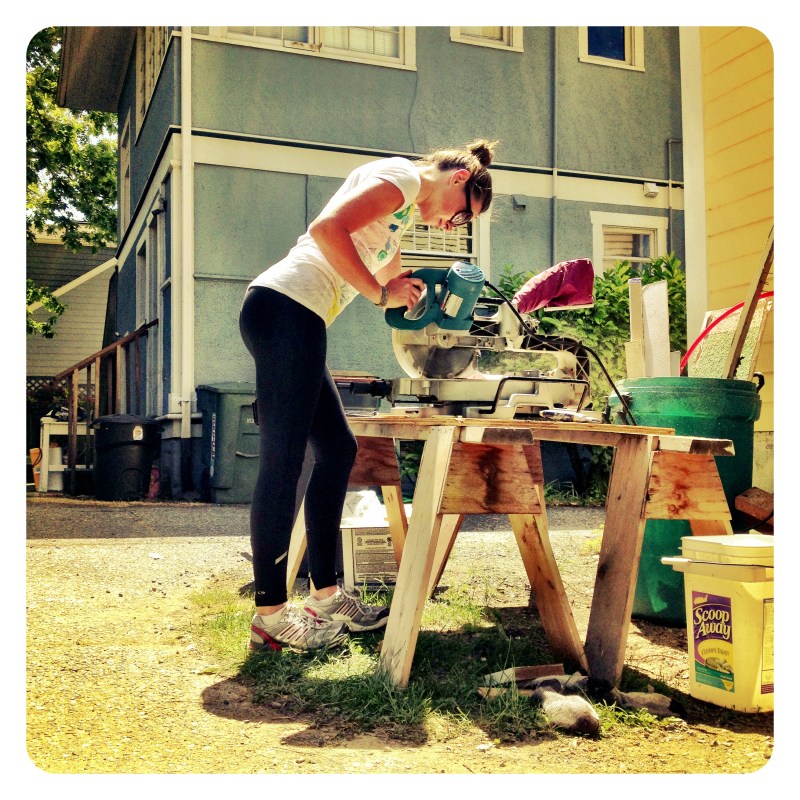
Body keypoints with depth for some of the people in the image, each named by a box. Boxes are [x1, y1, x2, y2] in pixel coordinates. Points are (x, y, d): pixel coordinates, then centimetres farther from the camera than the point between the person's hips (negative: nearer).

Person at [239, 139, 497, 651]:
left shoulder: (407, 212, 27)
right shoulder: (403, 175, -3)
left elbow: (392, 277, 39)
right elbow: (327, 229, -18)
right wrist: (381, 294, -11)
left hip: (296, 323, 11)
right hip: (285, 307, -11)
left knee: (338, 450, 11)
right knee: (283, 462, -9)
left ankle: (326, 597, 17)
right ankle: (270, 614, -3)